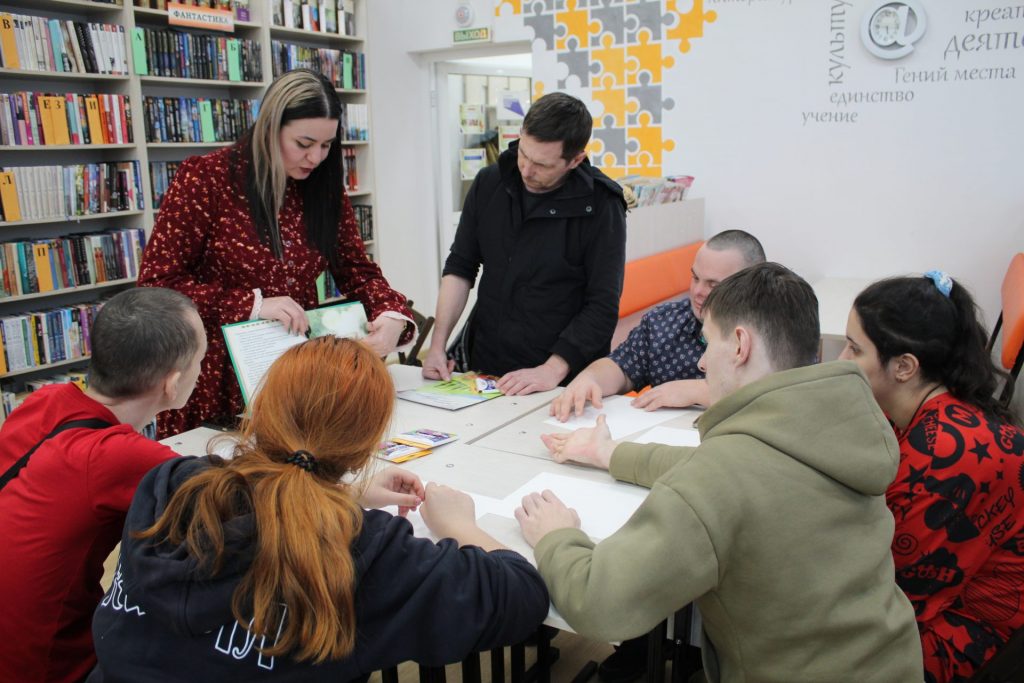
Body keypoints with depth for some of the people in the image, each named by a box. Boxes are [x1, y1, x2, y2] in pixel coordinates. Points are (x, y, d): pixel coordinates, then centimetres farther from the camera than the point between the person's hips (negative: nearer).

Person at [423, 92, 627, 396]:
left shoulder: (600, 206, -11)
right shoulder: (489, 183, 2)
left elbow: (603, 307, -12)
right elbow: (460, 266, 7)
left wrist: (552, 371, -20)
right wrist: (437, 344, -2)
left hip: (563, 377, -3)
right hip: (482, 365, 4)